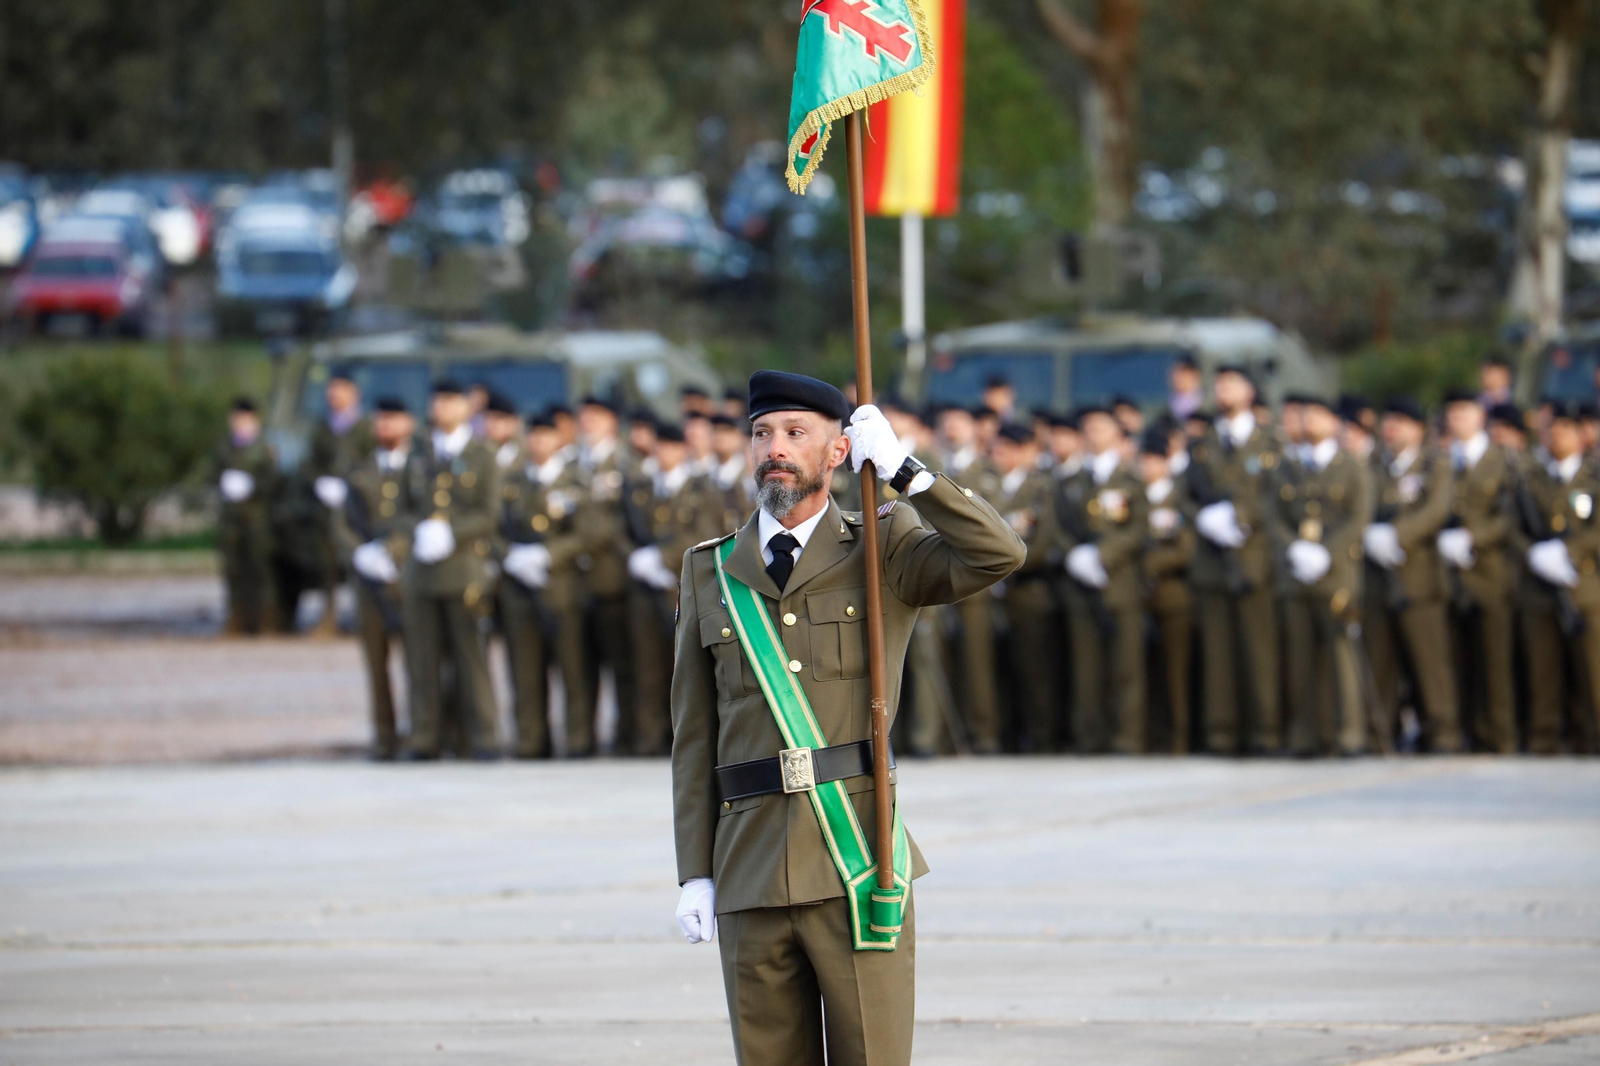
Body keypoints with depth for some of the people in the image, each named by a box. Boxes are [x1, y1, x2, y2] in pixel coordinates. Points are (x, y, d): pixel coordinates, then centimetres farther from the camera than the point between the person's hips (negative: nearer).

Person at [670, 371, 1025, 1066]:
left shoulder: (885, 547, 6)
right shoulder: (710, 573, 13)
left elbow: (1000, 556, -12)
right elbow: (694, 736, 13)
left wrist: (901, 468, -12)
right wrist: (694, 874, 6)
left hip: (861, 869, -3)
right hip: (752, 873, 3)